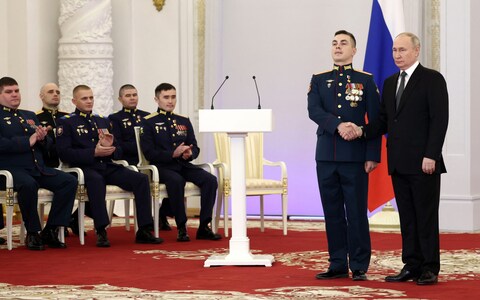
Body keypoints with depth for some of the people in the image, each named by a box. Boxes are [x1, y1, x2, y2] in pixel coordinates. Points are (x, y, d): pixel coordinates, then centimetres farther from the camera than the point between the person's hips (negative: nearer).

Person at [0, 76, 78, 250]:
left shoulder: (30, 116, 24)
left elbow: (48, 144, 21)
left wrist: (43, 138, -3)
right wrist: (28, 141, -17)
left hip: (37, 168, 7)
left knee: (70, 181, -15)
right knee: (28, 184, -39)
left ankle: (50, 231, -11)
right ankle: (32, 234, -22)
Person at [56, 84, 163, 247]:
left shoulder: (103, 121, 23)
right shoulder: (66, 122, 5)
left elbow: (118, 151, 22)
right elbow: (64, 153, -8)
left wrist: (111, 147, -4)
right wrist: (94, 152, -16)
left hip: (108, 166, 6)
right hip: (85, 167, -6)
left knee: (141, 179, -17)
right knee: (96, 180, -41)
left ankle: (144, 231, -18)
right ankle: (101, 232, -38)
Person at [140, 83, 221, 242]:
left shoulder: (184, 121, 18)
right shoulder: (148, 122, 3)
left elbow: (195, 147, 17)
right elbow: (149, 153, -6)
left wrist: (190, 154, -8)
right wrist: (173, 154, -19)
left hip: (184, 165, 5)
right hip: (163, 167, -5)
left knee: (210, 180, -22)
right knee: (176, 181, -39)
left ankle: (204, 227, -19)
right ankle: (181, 228, -28)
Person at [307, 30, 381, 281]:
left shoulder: (366, 80, 3)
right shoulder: (318, 80, 10)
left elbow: (375, 120, 0)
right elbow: (314, 111, -5)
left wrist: (373, 156, -7)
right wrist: (338, 125, -21)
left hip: (355, 157, -3)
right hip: (326, 156, 3)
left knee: (356, 213, -2)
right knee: (332, 213, 6)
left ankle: (359, 267, 3)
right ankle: (338, 265, 13)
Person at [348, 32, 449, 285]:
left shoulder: (432, 79, -4)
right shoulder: (390, 83, 17)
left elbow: (439, 119, -10)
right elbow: (384, 120, 16)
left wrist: (431, 155, -17)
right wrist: (363, 131, -3)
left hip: (423, 162, -6)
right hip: (398, 163, 6)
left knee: (426, 216, -1)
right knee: (407, 217, 8)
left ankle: (430, 269, 4)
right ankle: (412, 266, 13)